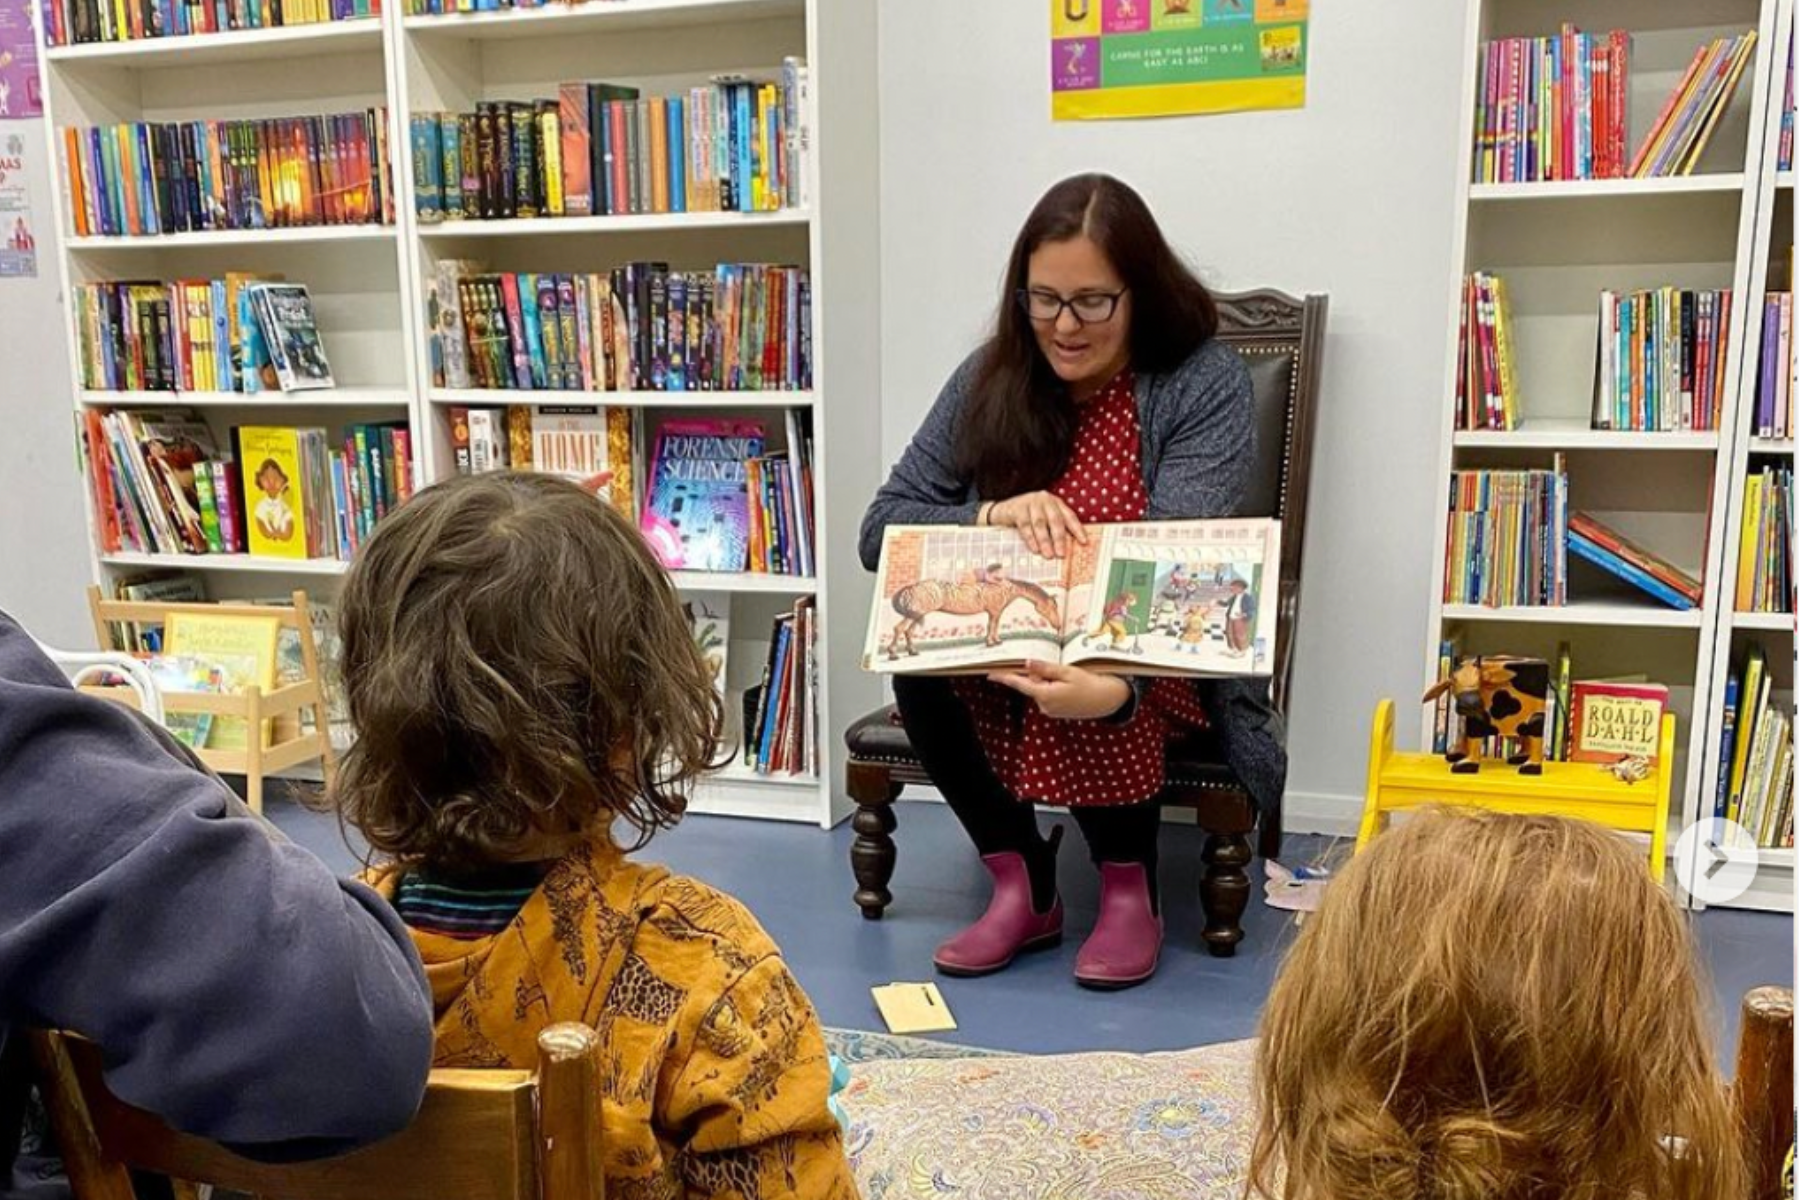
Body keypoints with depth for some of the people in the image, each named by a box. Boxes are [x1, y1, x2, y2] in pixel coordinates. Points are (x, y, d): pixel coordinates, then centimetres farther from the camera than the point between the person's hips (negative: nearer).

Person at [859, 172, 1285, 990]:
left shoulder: (1206, 383, -12)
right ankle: (1021, 880, -9)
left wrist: (1113, 685, -46)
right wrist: (990, 514, -27)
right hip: (1000, 648, 3)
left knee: (1095, 681, -34)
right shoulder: (990, 378, -3)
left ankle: (1129, 885, -8)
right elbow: (879, 532, -6)